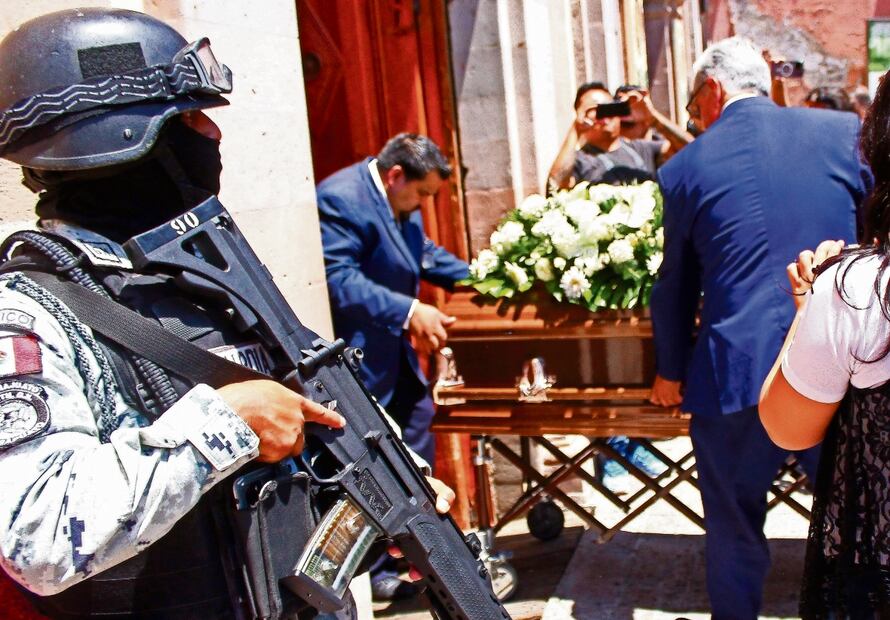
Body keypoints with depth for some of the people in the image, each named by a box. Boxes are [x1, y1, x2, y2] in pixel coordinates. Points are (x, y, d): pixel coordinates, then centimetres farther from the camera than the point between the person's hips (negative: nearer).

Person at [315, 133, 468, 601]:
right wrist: (410, 311, -34)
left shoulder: (400, 201, 8)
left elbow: (423, 253, 22)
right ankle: (375, 569, 20)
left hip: (398, 353, 10)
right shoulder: (341, 198, -21)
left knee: (416, 447, 17)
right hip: (359, 357, -10)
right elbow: (339, 279, -30)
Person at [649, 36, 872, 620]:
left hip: (735, 374, -1)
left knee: (735, 530, 17)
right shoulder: (846, 132, 2)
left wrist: (671, 371, 22)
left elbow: (675, 283, 9)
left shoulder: (685, 167, 0)